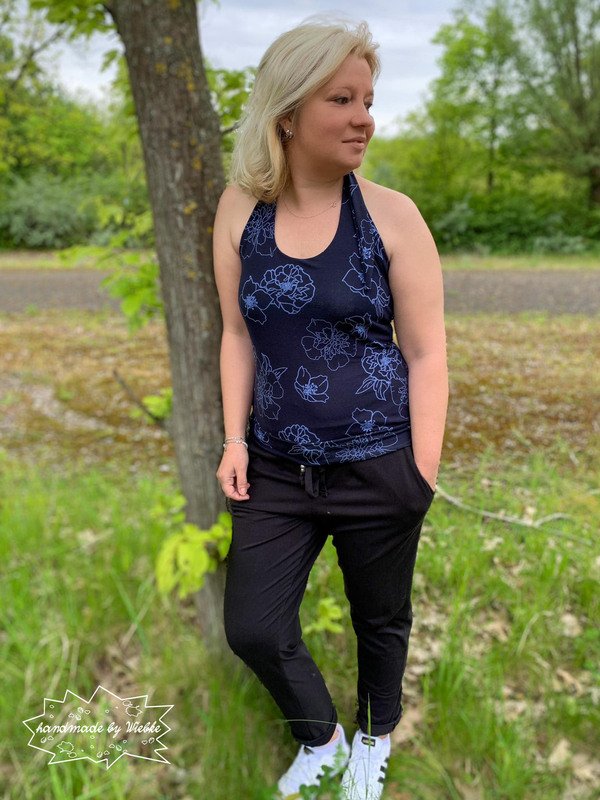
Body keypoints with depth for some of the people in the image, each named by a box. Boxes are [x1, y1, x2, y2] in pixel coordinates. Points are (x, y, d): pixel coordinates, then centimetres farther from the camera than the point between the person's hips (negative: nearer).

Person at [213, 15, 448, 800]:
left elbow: (427, 355, -7)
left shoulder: (392, 216, -8)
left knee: (381, 620, 16)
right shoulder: (240, 209, -1)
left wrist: (424, 476, -8)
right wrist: (235, 438, 1)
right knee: (253, 630, 6)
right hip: (277, 468, 3)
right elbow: (238, 333, 6)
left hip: (378, 468, -2)